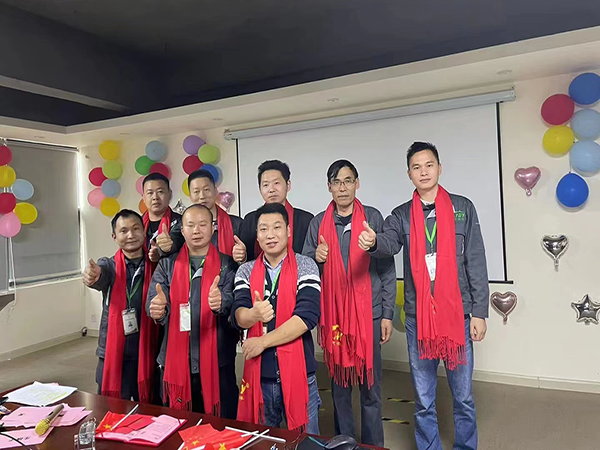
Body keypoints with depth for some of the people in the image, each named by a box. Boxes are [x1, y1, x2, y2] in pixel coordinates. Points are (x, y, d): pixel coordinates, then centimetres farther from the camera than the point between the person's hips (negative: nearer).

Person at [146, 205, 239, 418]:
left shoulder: (227, 265, 0)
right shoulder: (167, 265, 7)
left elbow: (233, 302, -12)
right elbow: (152, 300, -3)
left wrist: (221, 303, -34)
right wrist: (157, 309, -26)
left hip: (217, 362, -2)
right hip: (175, 362, 2)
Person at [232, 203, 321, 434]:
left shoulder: (305, 267, -7)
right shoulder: (246, 271, 3)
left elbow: (308, 316, -17)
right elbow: (238, 316, -7)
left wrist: (263, 342, -15)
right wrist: (254, 314, -30)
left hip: (298, 372, -2)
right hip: (258, 373, 3)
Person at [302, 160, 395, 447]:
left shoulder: (373, 218, 1)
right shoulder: (318, 223, 6)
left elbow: (387, 269, 1)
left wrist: (387, 314, -1)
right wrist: (316, 257, -12)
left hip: (369, 313, -1)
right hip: (332, 315, 2)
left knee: (370, 386, 7)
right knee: (339, 385, 11)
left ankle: (372, 444, 24)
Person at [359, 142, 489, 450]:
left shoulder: (462, 208, 2)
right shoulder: (401, 216, 5)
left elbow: (476, 262, 1)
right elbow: (389, 244, -15)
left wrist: (479, 312, -3)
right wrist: (373, 242, -39)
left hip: (458, 314, -1)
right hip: (417, 317, 1)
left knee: (463, 396, 13)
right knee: (423, 399, 13)